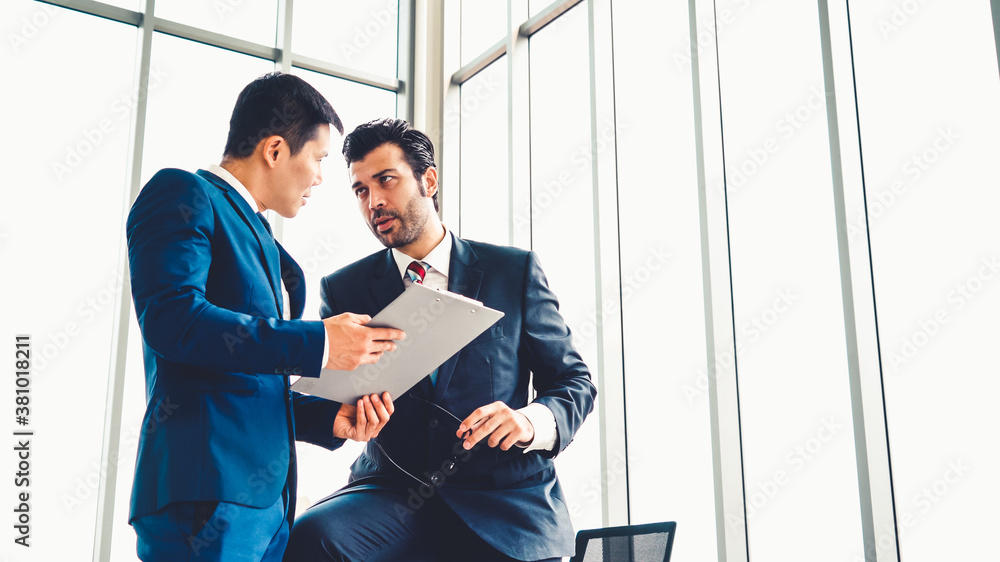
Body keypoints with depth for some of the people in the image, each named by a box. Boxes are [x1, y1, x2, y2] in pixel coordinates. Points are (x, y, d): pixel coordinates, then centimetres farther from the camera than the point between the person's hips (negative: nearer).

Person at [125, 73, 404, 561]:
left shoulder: (261, 243, 25)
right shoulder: (184, 195, -1)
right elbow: (170, 318, -19)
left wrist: (330, 418, 11)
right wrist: (316, 344, -16)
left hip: (267, 496, 9)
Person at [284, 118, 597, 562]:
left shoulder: (516, 271, 7)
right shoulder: (344, 289, 10)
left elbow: (575, 382, 8)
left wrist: (530, 422, -15)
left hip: (505, 507, -1)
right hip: (393, 490, 1)